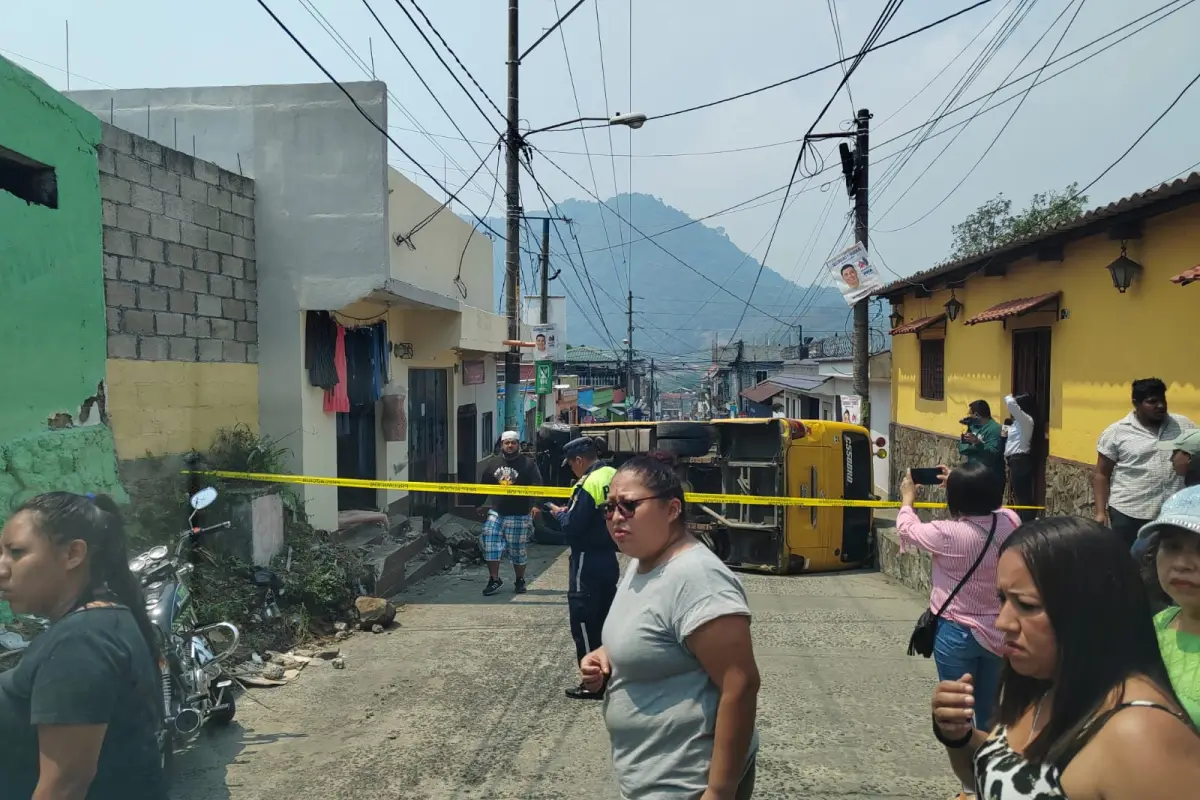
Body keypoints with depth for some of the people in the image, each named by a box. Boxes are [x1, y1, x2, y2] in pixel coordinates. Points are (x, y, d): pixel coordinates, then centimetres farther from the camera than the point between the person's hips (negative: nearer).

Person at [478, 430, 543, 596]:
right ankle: (494, 579, 4)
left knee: (518, 549, 6)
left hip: (519, 514, -3)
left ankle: (520, 581, 23)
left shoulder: (528, 463, -2)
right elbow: (483, 485, 18)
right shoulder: (492, 463, 9)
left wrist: (535, 505, -19)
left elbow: (537, 487, -6)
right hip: (495, 512, 3)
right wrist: (482, 505, 13)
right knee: (491, 545, -7)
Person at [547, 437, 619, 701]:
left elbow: (572, 529, -20)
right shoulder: (614, 477, 6)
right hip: (609, 558, 9)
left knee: (584, 622, 1)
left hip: (588, 562, -8)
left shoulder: (588, 484, -19)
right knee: (604, 619, 17)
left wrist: (560, 513, -1)